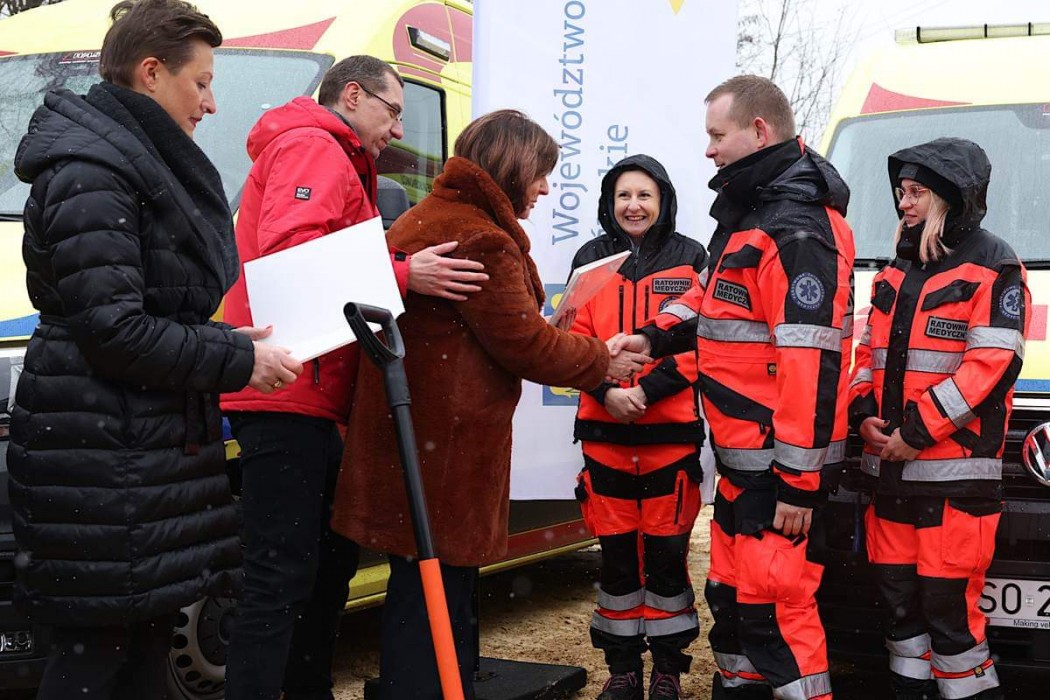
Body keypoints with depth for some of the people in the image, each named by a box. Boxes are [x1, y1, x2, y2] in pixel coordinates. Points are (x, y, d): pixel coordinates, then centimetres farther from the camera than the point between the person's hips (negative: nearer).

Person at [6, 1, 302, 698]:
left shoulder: (147, 165, 18)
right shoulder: (90, 172, -15)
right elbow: (114, 332, -22)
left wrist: (225, 340, 9)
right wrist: (237, 360, -15)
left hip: (157, 443, 10)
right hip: (103, 460, -10)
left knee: (149, 628, 15)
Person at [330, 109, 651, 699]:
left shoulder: (429, 219, 20)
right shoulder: (479, 239, -15)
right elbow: (523, 341, -14)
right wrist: (603, 364, -1)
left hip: (418, 432, 11)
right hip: (445, 445, -11)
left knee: (430, 592, 16)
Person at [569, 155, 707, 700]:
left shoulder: (689, 259, 4)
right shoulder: (591, 259, 11)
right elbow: (576, 339, 6)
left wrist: (647, 389, -15)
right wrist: (607, 390, -11)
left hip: (671, 430, -2)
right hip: (603, 430, 2)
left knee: (667, 552, 2)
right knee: (615, 552, 7)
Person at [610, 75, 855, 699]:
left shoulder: (796, 231, -18)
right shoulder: (751, 212, 16)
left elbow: (811, 364, -24)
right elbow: (721, 298, 28)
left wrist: (799, 481, -24)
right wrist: (657, 337, 10)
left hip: (780, 465, -11)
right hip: (742, 458, 11)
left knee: (773, 608, -9)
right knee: (731, 595, 19)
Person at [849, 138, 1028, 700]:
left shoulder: (993, 268, -3)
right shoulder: (895, 273, 19)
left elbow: (992, 364, -13)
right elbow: (869, 352, 21)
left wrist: (916, 432, -17)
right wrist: (863, 415, 0)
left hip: (955, 474, -7)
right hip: (891, 470, 7)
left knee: (949, 609, -8)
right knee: (900, 602, 11)